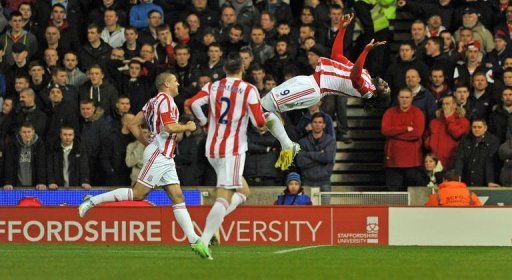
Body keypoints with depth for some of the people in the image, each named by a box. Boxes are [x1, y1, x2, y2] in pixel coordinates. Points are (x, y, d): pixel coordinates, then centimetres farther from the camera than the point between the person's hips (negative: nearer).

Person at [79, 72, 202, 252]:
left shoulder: (153, 102, 19)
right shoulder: (165, 99, -9)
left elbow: (133, 124, 20)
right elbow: (169, 127, -21)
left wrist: (147, 144, 22)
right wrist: (187, 127, -4)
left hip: (165, 157, 10)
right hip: (159, 154, -10)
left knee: (178, 197, 2)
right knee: (138, 194, -11)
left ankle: (194, 240, -4)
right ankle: (93, 201, -6)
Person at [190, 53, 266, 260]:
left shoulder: (212, 87, 7)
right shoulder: (249, 90, -5)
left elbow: (194, 103, -9)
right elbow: (259, 122, -11)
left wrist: (205, 123, 7)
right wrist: (263, 127, 12)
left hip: (212, 149, 6)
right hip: (233, 150, -6)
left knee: (243, 191, 21)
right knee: (224, 197, -8)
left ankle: (213, 222, 3)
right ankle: (203, 241, -20)